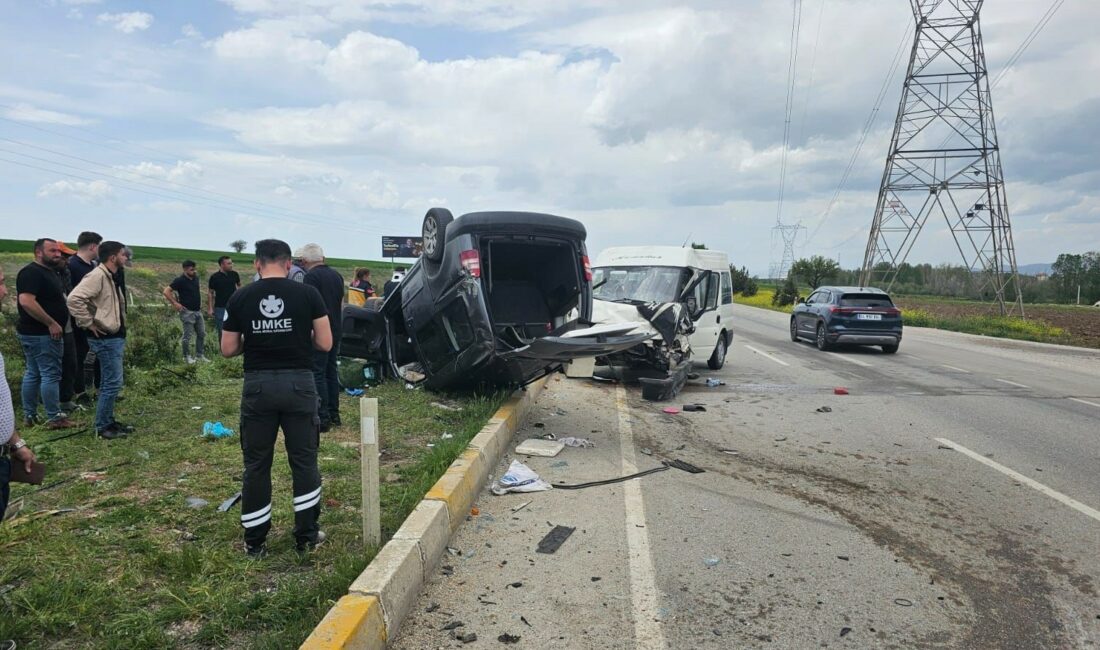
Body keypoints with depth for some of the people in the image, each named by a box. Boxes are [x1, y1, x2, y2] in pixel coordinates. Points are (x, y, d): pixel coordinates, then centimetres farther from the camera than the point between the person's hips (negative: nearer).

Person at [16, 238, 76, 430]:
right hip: (41, 334, -10)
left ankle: (29, 415, 21)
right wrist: (51, 323, -24)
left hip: (37, 333, 10)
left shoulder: (48, 272, 15)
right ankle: (54, 418, -1)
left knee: (33, 374, 14)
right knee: (51, 374, -6)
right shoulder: (31, 272, -16)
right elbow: (26, 301, -27)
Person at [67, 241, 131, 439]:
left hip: (114, 337, 10)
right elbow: (74, 299, -29)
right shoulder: (97, 276, -18)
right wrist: (88, 323, -22)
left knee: (110, 382, 16)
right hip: (105, 339, -10)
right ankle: (102, 427, 3)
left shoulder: (111, 277, 14)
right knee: (112, 383, -6)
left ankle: (109, 421, 26)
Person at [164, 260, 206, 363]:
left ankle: (200, 355, 19)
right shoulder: (180, 280, -13)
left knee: (202, 334, 10)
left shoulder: (195, 277, 7)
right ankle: (187, 356, 13)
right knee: (187, 335, 1)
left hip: (198, 311, 7)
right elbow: (166, 291, -15)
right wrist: (175, 303, -16)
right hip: (187, 312, -7)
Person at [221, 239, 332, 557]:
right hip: (299, 383, -1)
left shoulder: (239, 298, 1)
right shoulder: (307, 294, -3)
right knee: (304, 461, 11)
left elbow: (228, 349, 4)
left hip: (258, 385, 1)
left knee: (256, 464, 12)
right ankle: (307, 534, 19)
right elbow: (325, 343, -3)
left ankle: (254, 541, 20)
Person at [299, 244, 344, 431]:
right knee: (331, 371, 14)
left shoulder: (312, 276, -12)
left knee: (317, 374, -5)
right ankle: (334, 414, 20)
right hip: (335, 331, 8)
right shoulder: (336, 275, 12)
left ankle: (323, 417, -5)